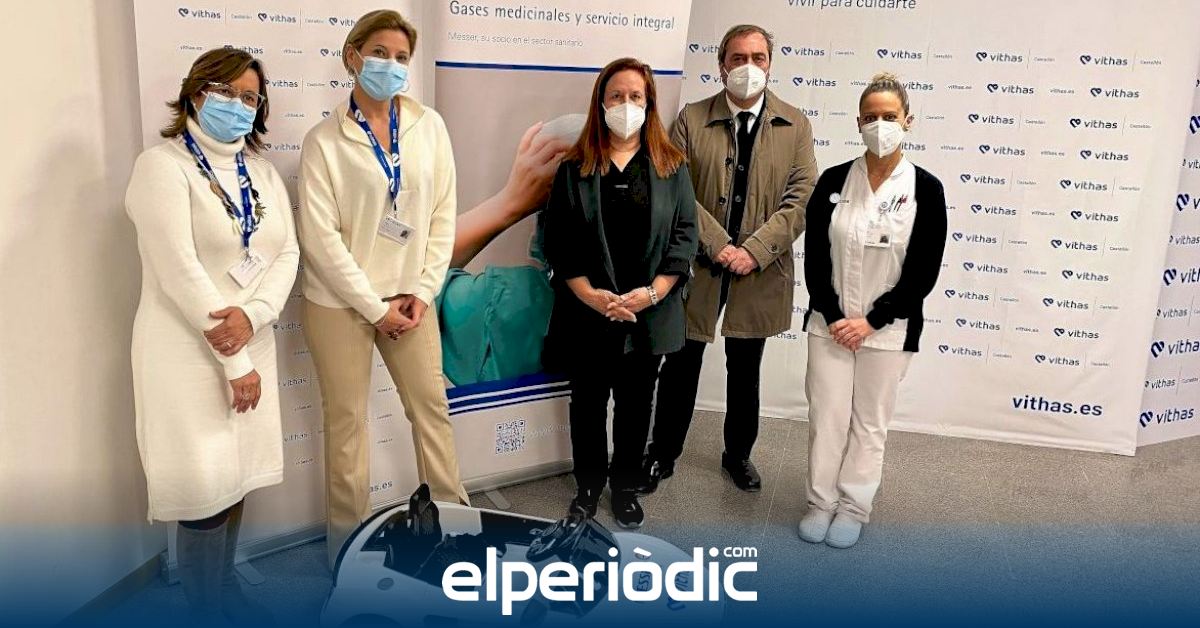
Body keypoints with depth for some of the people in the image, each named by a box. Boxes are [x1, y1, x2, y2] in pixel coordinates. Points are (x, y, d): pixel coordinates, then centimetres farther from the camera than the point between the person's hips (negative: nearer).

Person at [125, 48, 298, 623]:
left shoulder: (261, 170, 10)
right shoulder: (163, 166, -10)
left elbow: (287, 253, 3)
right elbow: (180, 273, -17)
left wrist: (253, 314, -17)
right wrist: (235, 362, -17)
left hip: (250, 342, 6)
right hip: (189, 349, -6)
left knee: (236, 476, 14)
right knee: (207, 487, -1)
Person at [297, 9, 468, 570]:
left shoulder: (429, 126, 1)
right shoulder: (323, 141, -7)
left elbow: (443, 215, 2)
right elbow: (320, 237, -11)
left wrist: (423, 291, -5)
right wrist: (374, 307, -12)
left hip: (409, 296, 3)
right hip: (341, 300, -2)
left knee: (432, 406, 9)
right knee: (347, 418, 7)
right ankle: (348, 540, 23)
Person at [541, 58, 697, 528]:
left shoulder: (671, 166, 3)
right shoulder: (575, 168, 2)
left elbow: (684, 234, -1)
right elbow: (559, 240, -3)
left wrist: (653, 292, -13)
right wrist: (590, 294, -14)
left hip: (649, 313, 0)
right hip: (588, 312, 0)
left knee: (636, 404, 13)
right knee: (588, 403, 12)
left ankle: (625, 487, 31)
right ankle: (588, 486, 31)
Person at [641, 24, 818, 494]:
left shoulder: (795, 126, 2)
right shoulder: (691, 119, 0)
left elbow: (801, 199, -5)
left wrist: (754, 250, -16)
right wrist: (718, 245, -16)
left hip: (759, 273, 1)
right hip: (697, 267, -1)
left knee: (745, 371, 16)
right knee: (681, 365, 9)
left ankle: (738, 454, 35)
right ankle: (663, 456, 25)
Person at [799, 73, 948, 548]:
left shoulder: (926, 189, -5)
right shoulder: (833, 181, 0)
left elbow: (923, 273, -7)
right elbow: (814, 258, -1)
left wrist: (871, 321, -12)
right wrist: (833, 316, -11)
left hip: (888, 330, -1)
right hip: (830, 324, 1)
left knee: (870, 423, 11)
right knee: (826, 417, 7)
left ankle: (853, 508, 26)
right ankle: (821, 501, 24)